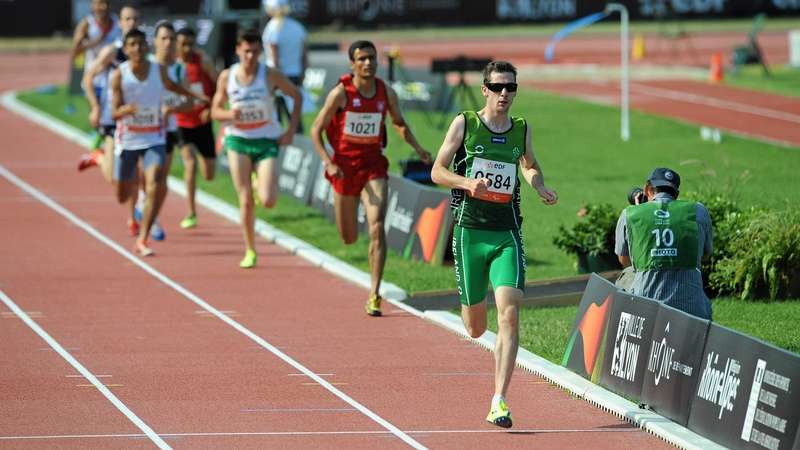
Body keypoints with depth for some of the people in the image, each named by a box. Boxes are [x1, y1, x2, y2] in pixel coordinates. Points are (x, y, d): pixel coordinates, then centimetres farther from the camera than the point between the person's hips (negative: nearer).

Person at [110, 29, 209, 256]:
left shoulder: (159, 71, -5)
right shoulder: (119, 75, -12)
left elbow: (171, 85, 20)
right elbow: (114, 113, -15)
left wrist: (197, 96, 22)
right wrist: (127, 109, -37)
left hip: (154, 140, 1)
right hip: (127, 140, -1)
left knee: (154, 188, -19)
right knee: (122, 196, 10)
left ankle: (142, 241, -13)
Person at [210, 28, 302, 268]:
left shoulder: (271, 75, -9)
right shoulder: (227, 77, -4)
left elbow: (297, 97, 4)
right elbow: (215, 110, 5)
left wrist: (291, 131, -3)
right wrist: (229, 115, -19)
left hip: (267, 142, -1)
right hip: (238, 141, 1)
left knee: (268, 201, -12)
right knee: (246, 201, -3)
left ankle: (260, 183, 25)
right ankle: (250, 251, 12)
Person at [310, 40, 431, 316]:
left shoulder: (387, 93, -1)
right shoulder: (341, 93, -11)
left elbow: (399, 124, 17)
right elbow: (316, 129, -5)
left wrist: (418, 148, 1)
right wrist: (328, 163, -18)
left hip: (373, 165, 1)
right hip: (344, 165, -1)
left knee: (377, 228, -18)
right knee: (349, 238, 10)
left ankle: (374, 296, -16)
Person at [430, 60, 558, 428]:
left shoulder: (522, 130, 8)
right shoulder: (464, 124, -1)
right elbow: (437, 172, 0)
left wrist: (541, 188, 7)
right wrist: (468, 183, -18)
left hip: (507, 234, 1)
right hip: (470, 231, -1)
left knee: (509, 314, -17)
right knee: (475, 329, 8)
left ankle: (499, 403, -17)